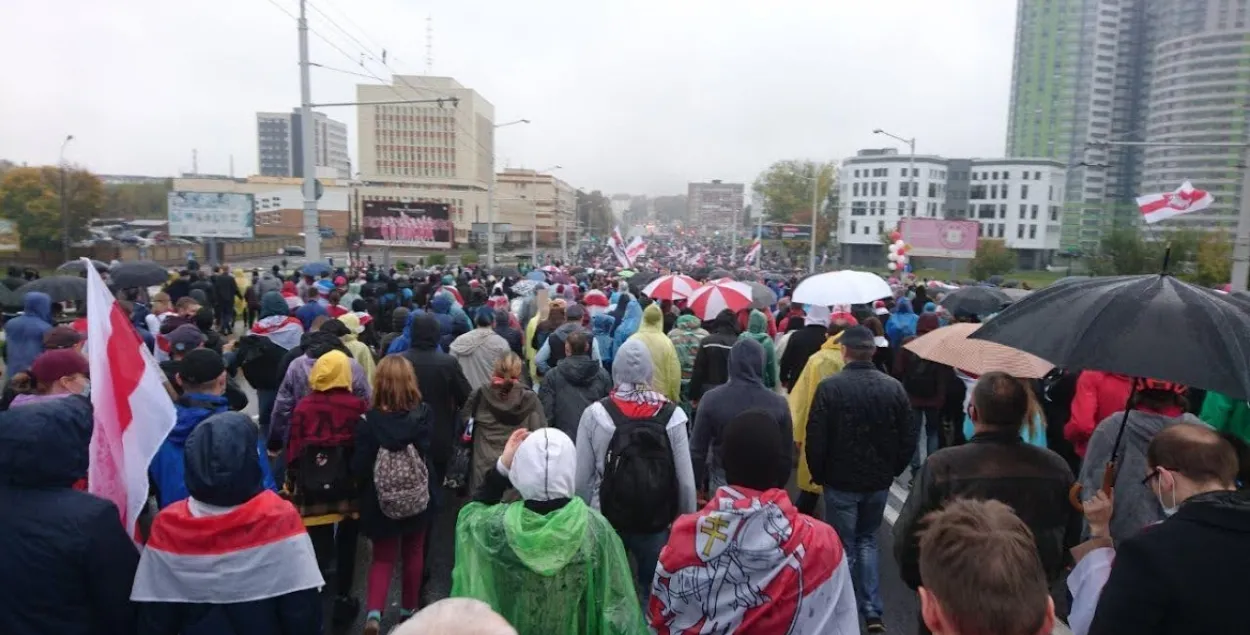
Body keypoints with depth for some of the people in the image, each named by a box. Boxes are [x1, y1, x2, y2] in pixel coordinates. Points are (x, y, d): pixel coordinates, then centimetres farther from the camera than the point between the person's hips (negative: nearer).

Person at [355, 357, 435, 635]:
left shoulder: (369, 421, -17)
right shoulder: (424, 415, -14)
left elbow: (359, 468, -12)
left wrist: (366, 492, 6)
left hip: (380, 503, -1)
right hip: (419, 500, 2)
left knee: (383, 558, 15)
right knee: (414, 555, 21)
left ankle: (374, 612, -4)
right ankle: (408, 611, 33)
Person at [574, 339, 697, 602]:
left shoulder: (595, 413, -12)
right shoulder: (672, 415, -11)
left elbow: (582, 477, -8)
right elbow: (686, 479, -8)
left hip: (605, 521, 0)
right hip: (657, 523, 0)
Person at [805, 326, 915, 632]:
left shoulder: (830, 387, -16)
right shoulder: (894, 387, -6)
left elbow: (815, 439, -14)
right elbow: (908, 438, 0)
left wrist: (818, 474, 3)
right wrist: (892, 470, 15)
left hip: (841, 481, -3)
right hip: (879, 481, 4)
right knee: (867, 541, 22)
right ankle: (873, 612, 18)